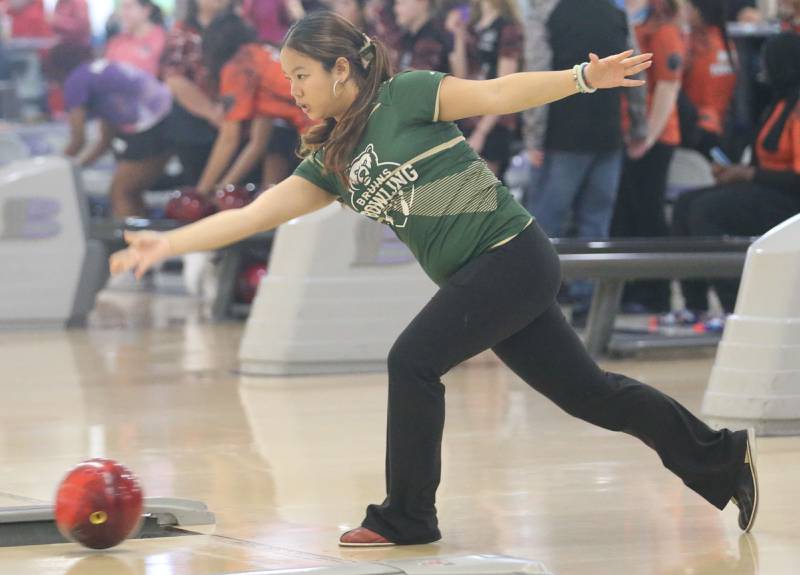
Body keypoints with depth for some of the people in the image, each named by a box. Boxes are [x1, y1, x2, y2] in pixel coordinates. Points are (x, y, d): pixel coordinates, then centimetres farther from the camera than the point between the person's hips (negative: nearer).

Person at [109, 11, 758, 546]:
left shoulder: (404, 97, -8)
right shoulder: (329, 161, 12)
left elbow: (496, 94, -14)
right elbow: (252, 215, 8)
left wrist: (583, 78, -26)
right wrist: (167, 244, 0)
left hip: (511, 255, -8)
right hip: (477, 278, 8)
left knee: (413, 360, -13)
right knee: (586, 391, 11)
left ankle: (407, 518, -1)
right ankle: (723, 458, 23)